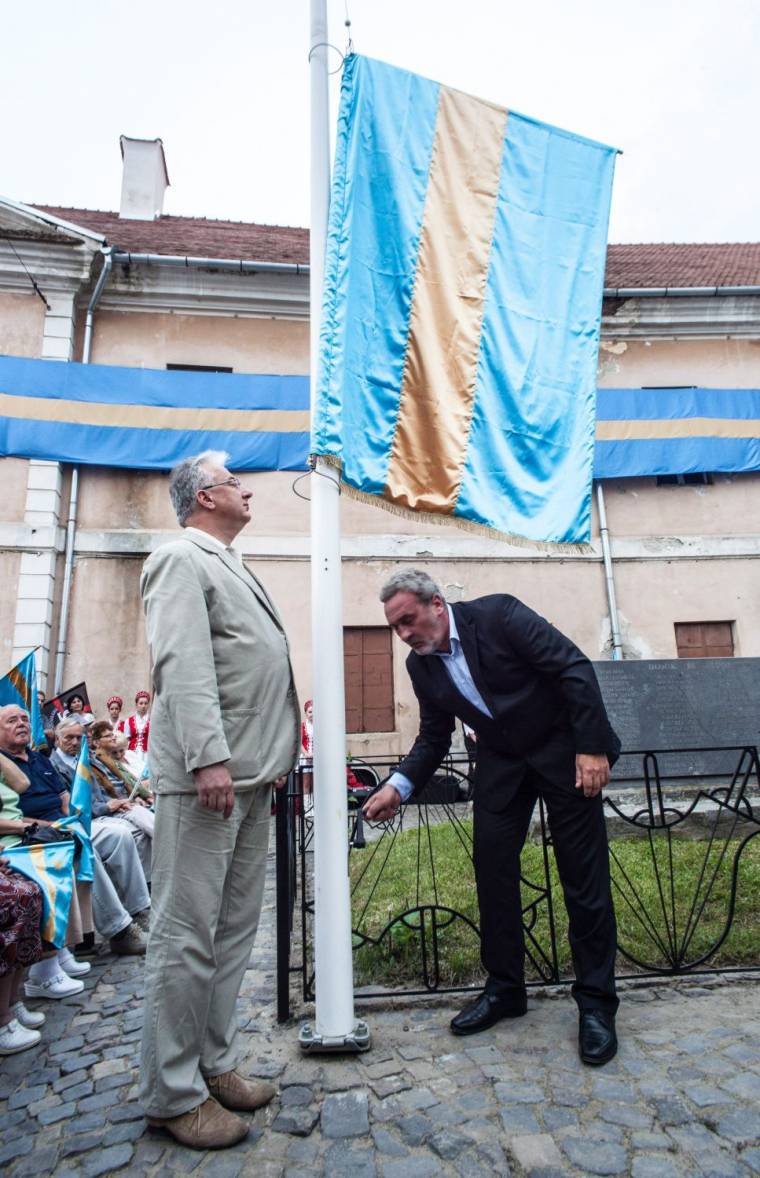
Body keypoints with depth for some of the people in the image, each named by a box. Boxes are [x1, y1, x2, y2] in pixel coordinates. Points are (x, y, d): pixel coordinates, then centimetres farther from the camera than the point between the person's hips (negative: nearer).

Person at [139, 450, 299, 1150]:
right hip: (207, 775, -10)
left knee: (235, 929, 15)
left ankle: (214, 1064, 27)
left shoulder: (229, 567, 24)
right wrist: (208, 758, -24)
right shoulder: (182, 559, -5)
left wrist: (270, 758, 18)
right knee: (188, 934, 0)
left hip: (251, 777, 10)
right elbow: (183, 664, -17)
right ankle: (172, 1094, 14)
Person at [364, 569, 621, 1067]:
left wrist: (592, 747, -23)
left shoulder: (498, 614, -21)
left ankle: (597, 1001, 15)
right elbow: (434, 739, 5)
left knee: (585, 877, 1)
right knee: (491, 868, 4)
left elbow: (575, 668, -20)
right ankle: (505, 989, 22)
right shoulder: (422, 665, -3)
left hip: (563, 748, -5)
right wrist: (398, 786, -10)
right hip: (501, 761, 5)